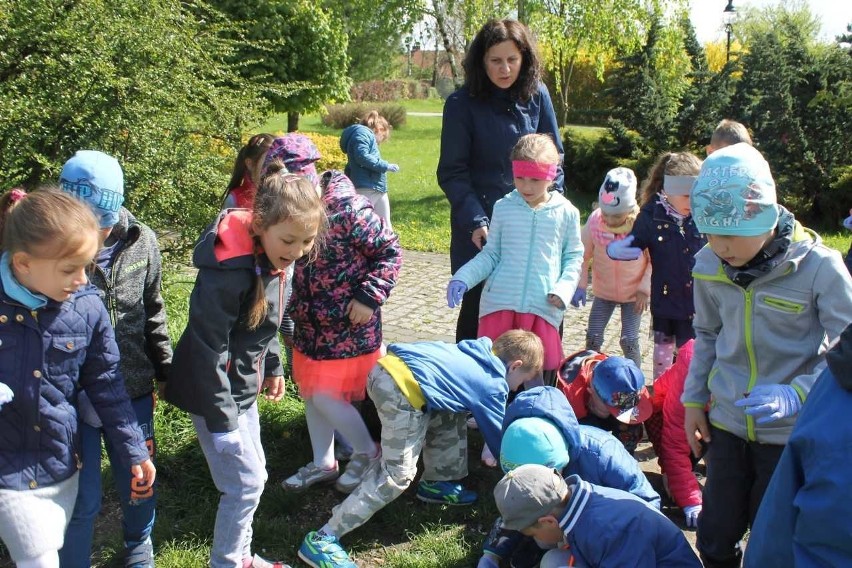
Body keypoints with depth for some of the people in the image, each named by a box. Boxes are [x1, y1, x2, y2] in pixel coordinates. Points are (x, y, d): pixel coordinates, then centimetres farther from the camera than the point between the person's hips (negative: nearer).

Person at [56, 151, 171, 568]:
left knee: (139, 485, 18)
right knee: (82, 500, 8)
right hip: (70, 398, -3)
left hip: (133, 392, 3)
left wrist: (165, 369, 12)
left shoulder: (141, 242, -8)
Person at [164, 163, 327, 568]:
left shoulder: (276, 258, -4)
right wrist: (221, 420, -22)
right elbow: (209, 348, -26)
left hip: (243, 386, 9)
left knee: (253, 476, 18)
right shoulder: (229, 271, -30)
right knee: (245, 483, -3)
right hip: (213, 391, -9)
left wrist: (273, 367, 18)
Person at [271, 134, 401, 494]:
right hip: (310, 323, 7)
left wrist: (369, 296, -19)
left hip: (347, 324, -7)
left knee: (327, 396, -2)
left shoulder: (348, 208, -22)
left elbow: (390, 250, -15)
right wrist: (295, 309, 9)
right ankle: (323, 463, 35)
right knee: (310, 392, 15)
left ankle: (368, 453, 23)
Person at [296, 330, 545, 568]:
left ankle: (434, 483, 41)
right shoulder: (492, 386, 7)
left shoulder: (476, 351, 26)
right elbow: (498, 436, 17)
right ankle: (323, 539, -4)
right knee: (397, 474, -3)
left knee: (449, 417, 26)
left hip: (387, 366, 9)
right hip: (404, 389, -9)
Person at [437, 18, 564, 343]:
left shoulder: (537, 94, -1)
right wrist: (476, 222, -20)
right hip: (481, 226, -3)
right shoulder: (462, 104, -10)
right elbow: (452, 173, -10)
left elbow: (553, 156, 7)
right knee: (478, 307, 7)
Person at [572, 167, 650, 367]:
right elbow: (583, 255, -4)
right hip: (603, 292, 2)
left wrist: (645, 288, -13)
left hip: (633, 294, -2)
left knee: (629, 341, -5)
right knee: (593, 337, 3)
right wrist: (580, 284, -11)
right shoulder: (594, 220, -16)